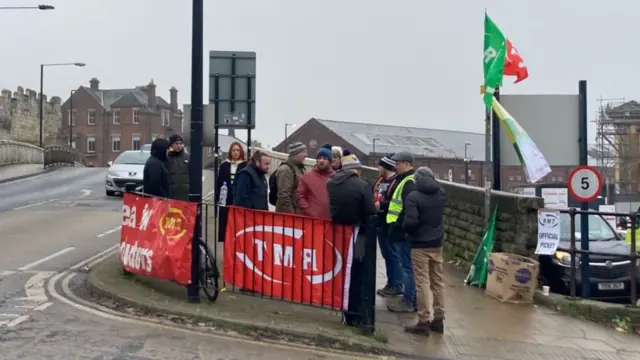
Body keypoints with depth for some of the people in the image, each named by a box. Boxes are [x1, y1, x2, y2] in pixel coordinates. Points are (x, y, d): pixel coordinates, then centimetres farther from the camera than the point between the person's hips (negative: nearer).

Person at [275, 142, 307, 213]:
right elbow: (283, 194, -20)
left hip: (299, 213, 10)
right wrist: (290, 213, -20)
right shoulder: (285, 169, -13)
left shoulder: (300, 169, 17)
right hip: (288, 214, -10)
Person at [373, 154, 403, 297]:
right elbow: (373, 196, 24)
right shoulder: (380, 180, 14)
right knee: (386, 254, 16)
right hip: (380, 223, 9)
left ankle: (397, 285, 7)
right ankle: (391, 283, 26)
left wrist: (381, 205, -20)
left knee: (392, 255, -2)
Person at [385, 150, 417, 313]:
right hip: (403, 230, 10)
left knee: (407, 266, -4)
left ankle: (408, 301, 3)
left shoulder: (409, 183, -17)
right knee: (408, 266, 15)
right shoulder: (405, 180, 16)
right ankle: (411, 299, 23)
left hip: (404, 232, -10)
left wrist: (399, 225, -21)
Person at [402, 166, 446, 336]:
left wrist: (405, 229, -3)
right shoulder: (440, 194, 5)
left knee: (422, 283, -1)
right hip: (437, 243, 6)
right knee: (438, 281, 11)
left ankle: (423, 322, 3)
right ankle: (438, 320, 18)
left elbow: (411, 221, -22)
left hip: (420, 245, -6)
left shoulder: (413, 196, -15)